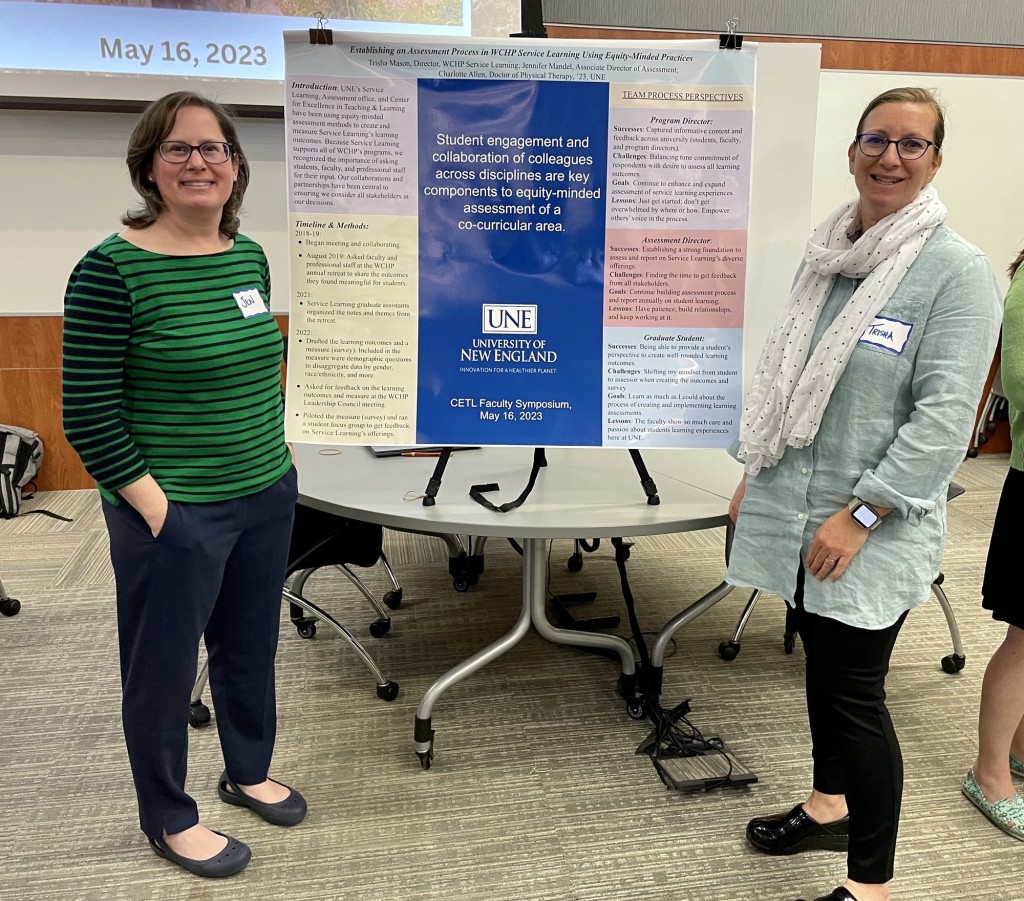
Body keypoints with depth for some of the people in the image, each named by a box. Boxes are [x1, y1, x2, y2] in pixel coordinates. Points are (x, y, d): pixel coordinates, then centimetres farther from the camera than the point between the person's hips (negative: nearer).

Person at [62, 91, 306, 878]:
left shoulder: (250, 257, 4)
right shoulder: (112, 270, -15)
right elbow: (89, 416, -14)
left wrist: (276, 459, 11)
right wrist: (155, 508, -16)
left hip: (268, 500, 6)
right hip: (175, 516, -6)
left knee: (252, 648, 21)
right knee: (164, 669, 12)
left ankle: (248, 772, 45)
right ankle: (169, 820, 35)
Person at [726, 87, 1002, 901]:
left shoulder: (957, 271, -11)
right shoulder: (827, 252, 8)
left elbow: (944, 417, -16)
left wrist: (861, 515, -18)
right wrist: (753, 473, 14)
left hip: (872, 533, -6)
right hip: (796, 511, 6)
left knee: (855, 690, 0)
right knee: (822, 666, 19)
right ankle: (831, 806, 42)